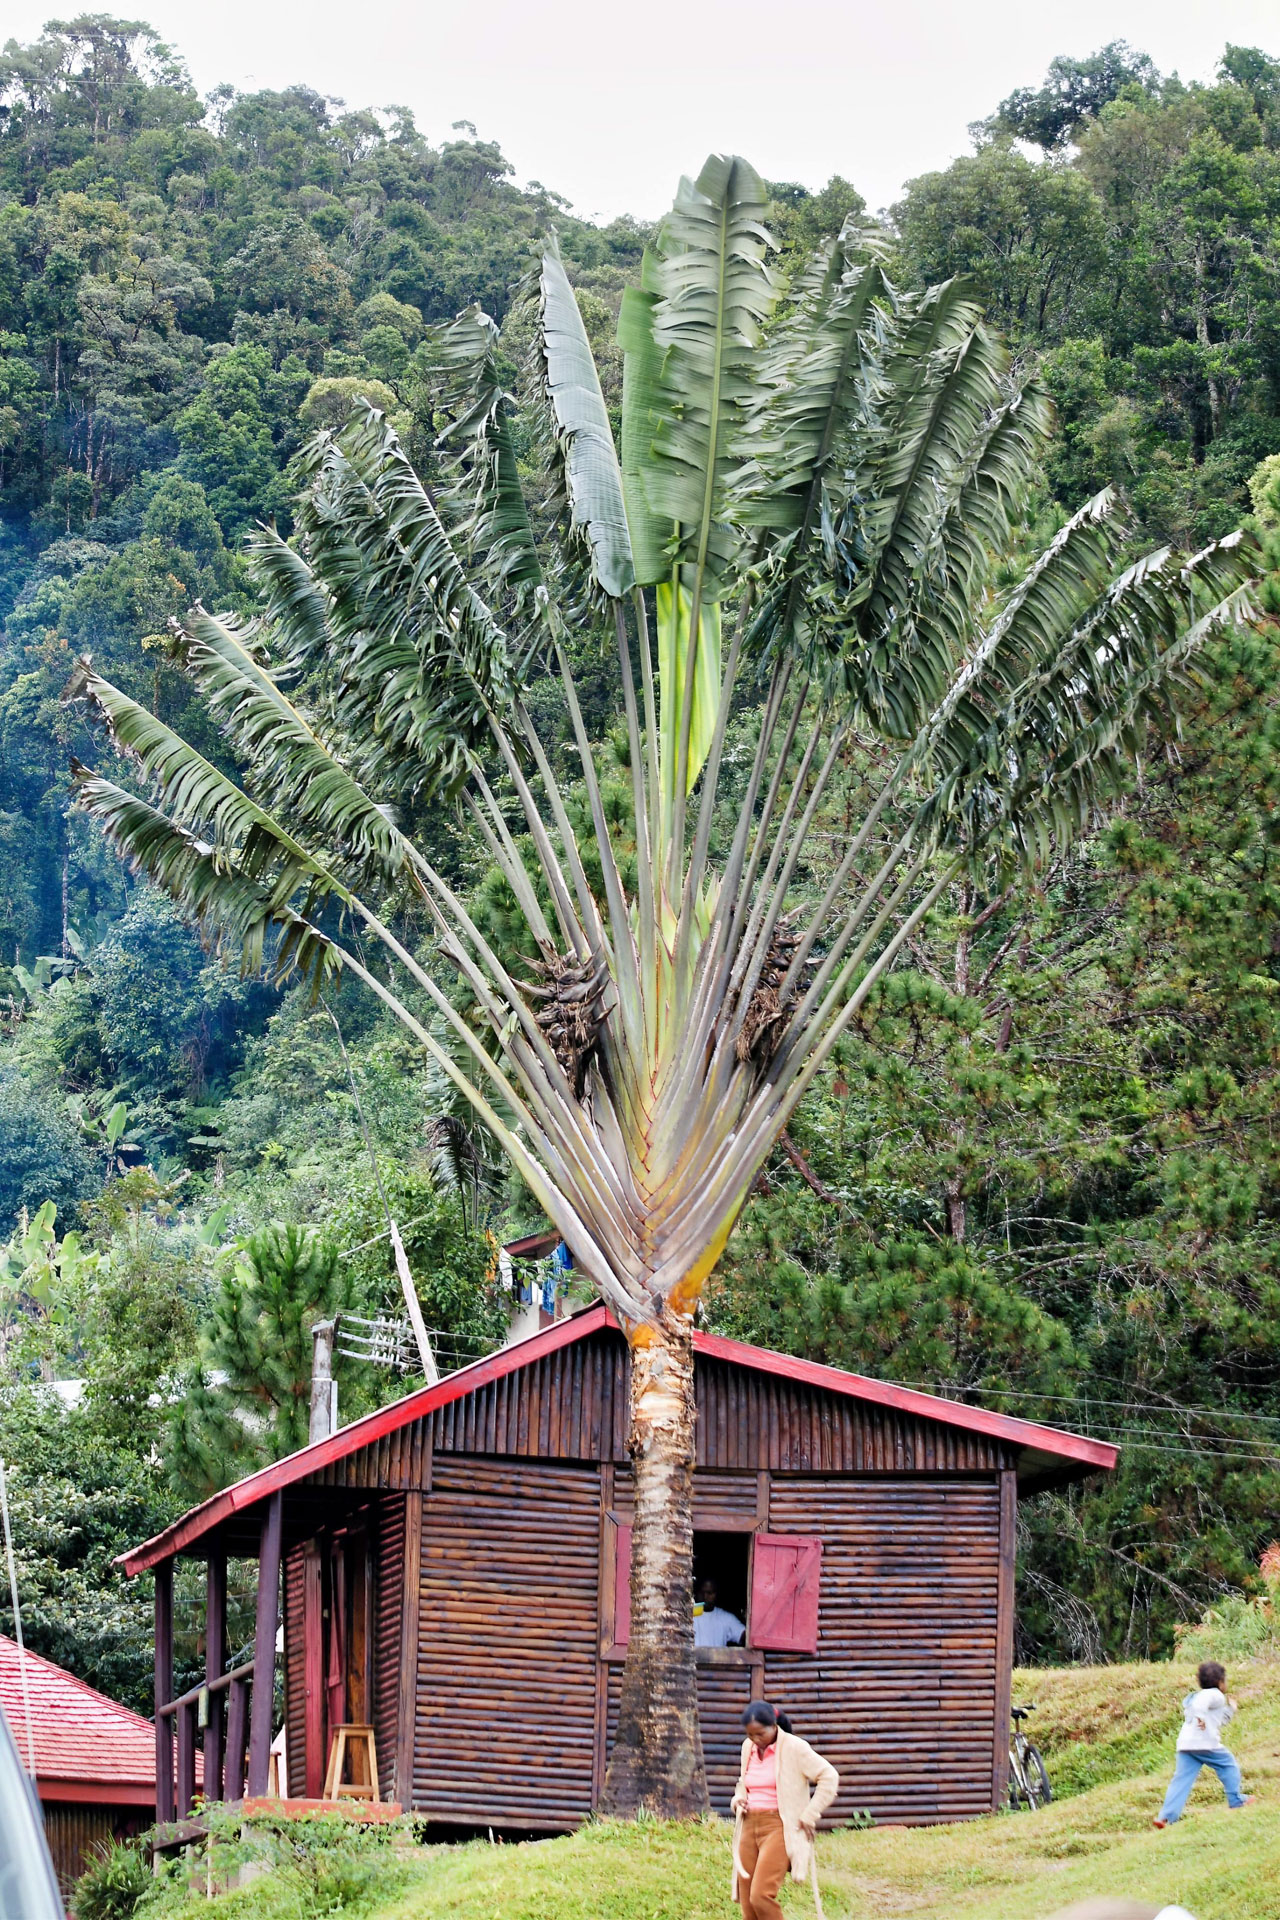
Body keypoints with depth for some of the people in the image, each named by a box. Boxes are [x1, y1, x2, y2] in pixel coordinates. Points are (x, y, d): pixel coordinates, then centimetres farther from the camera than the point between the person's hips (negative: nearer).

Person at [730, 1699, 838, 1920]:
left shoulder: (794, 1748, -7)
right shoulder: (748, 1748, 13)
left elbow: (829, 1777, -8)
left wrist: (810, 1815, -11)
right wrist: (739, 1799, 8)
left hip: (779, 1827, -7)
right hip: (750, 1826, 7)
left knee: (761, 1895, -22)